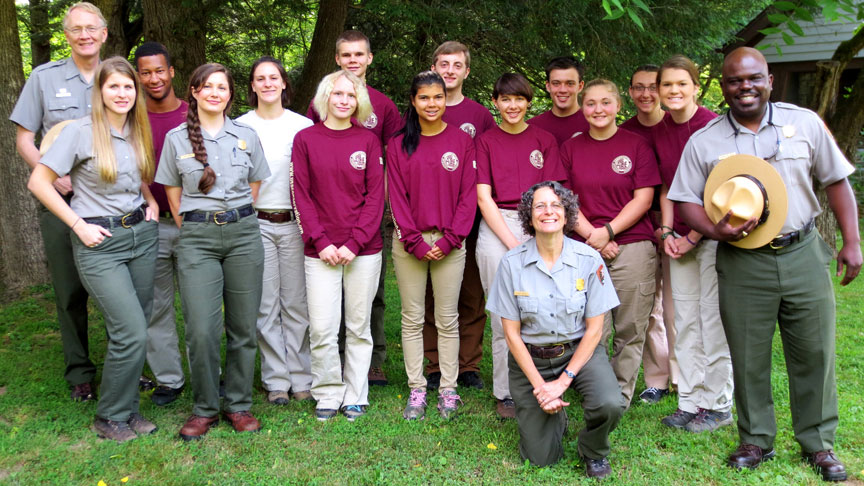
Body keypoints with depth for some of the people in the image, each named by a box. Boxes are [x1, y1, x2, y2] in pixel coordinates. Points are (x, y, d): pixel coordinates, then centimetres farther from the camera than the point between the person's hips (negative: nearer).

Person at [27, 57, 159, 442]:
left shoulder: (138, 132, 9)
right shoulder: (81, 131, -9)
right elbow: (38, 182, -8)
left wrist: (151, 202, 9)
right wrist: (79, 225, -10)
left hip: (141, 234, 6)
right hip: (99, 241, -6)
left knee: (133, 332, 9)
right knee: (131, 333, -12)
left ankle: (127, 409, 24)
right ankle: (110, 418, 6)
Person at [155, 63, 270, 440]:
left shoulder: (246, 136, 9)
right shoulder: (176, 139, 6)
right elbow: (172, 192, 11)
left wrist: (238, 219, 10)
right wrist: (191, 228, 6)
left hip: (243, 232, 1)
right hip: (196, 238, -1)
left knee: (243, 325, 4)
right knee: (201, 330, -7)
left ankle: (239, 404, 18)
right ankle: (205, 408, 11)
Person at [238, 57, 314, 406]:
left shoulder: (303, 125, 6)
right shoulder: (240, 126, 5)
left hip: (294, 222, 0)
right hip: (256, 223, 0)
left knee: (297, 302, 3)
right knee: (266, 305, 3)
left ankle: (301, 377, 14)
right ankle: (276, 380, 13)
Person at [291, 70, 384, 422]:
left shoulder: (368, 141, 4)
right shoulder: (306, 139, 4)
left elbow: (375, 196, 1)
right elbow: (301, 195, 1)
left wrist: (355, 243, -9)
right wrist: (320, 242, -8)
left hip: (363, 250, 1)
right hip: (320, 251, 0)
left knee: (358, 326, 8)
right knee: (322, 329, -3)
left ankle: (355, 396, 22)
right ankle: (328, 394, 16)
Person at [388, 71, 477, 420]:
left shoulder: (462, 141, 3)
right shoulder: (399, 145, 6)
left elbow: (468, 196, -1)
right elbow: (397, 198, 1)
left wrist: (448, 240, -9)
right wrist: (415, 242, -9)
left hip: (450, 243, -1)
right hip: (409, 243, 1)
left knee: (447, 319, 4)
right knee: (412, 318, 5)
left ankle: (448, 390, 13)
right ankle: (416, 390, 14)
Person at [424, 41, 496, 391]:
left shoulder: (480, 116, 9)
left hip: (469, 219, 0)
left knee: (472, 295, 4)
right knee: (431, 296, 4)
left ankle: (469, 366, 15)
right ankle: (435, 368, 14)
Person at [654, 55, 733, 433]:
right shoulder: (659, 132, 7)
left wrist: (693, 237, -11)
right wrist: (667, 231, 1)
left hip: (713, 233, -6)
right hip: (681, 236, 6)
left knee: (713, 319, -1)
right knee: (685, 321, 9)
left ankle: (717, 405, 13)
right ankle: (689, 401, 19)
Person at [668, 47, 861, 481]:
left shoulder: (805, 123, 3)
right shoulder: (704, 142, 1)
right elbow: (685, 200, 2)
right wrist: (715, 230, -17)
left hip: (803, 254, 1)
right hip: (742, 263, -1)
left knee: (814, 352, 7)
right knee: (748, 356, 6)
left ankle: (818, 443, 24)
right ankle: (756, 440, 23)